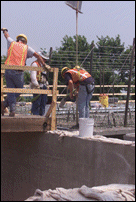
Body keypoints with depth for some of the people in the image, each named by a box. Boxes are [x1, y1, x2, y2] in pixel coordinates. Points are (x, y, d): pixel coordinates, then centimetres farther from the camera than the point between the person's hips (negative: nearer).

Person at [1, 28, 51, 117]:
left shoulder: (12, 43, 15)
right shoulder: (26, 47, 9)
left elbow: (7, 36, 36)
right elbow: (37, 55, 4)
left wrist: (5, 30, 58)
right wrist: (44, 65, 11)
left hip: (8, 71, 3)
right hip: (18, 72, -3)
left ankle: (12, 110, -4)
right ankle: (5, 104, -3)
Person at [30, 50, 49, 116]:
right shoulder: (35, 64, -6)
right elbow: (33, 77, -15)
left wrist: (47, 85, 17)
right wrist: (37, 86, -19)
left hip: (44, 86, 9)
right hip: (37, 86, -9)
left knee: (43, 102, 7)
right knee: (36, 103, -10)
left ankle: (41, 115, 12)